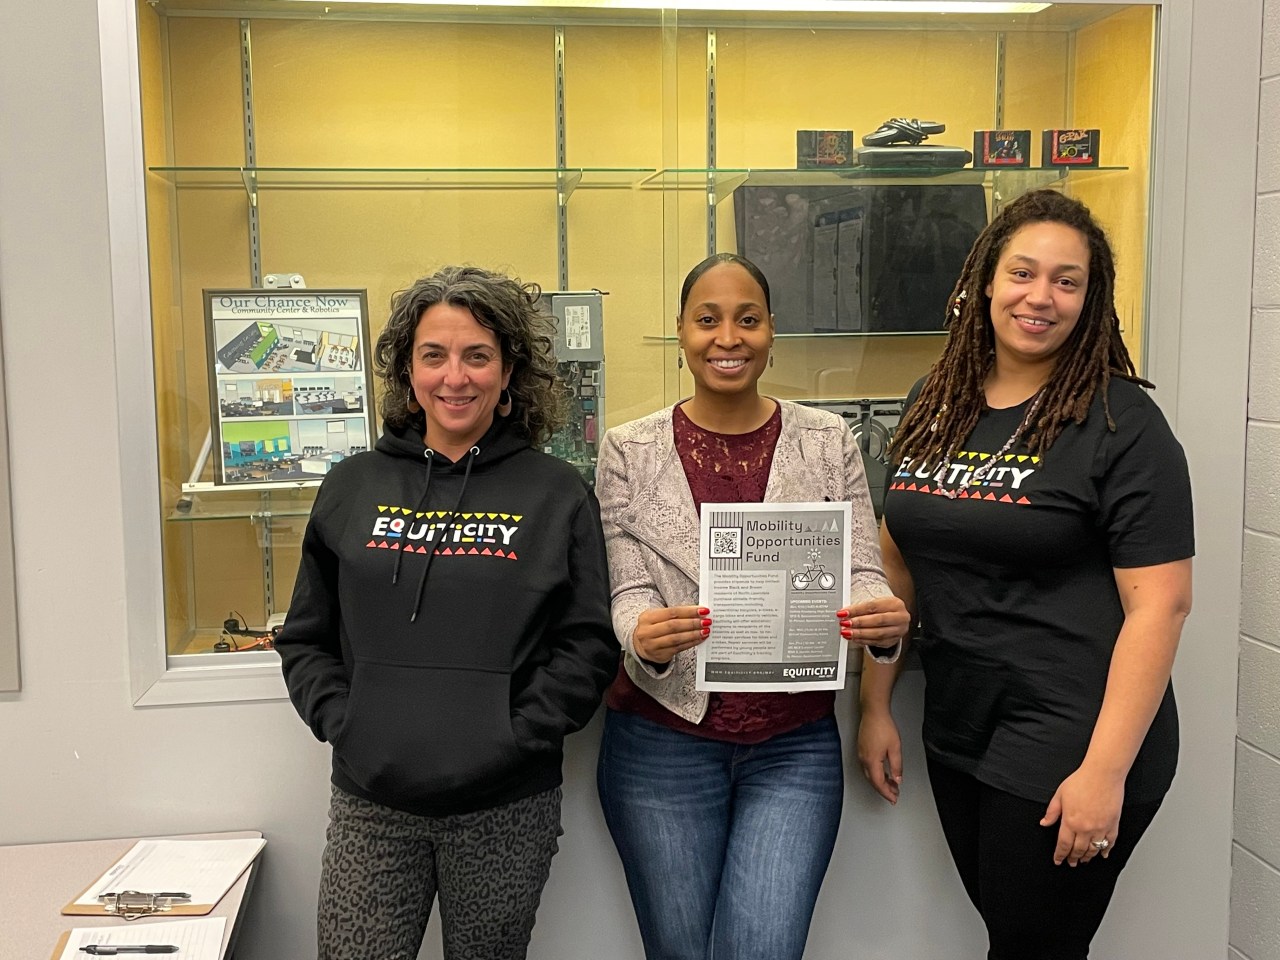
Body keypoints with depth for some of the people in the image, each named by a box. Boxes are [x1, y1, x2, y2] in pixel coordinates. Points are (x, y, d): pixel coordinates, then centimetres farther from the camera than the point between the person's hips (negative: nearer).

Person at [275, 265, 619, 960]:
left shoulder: (557, 494, 0)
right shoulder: (353, 486, 6)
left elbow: (588, 643, -3)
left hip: (507, 807, -1)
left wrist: (518, 733, -12)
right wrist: (340, 720, -4)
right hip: (370, 805, 1)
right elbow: (307, 637, 10)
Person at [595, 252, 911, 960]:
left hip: (794, 747, 0)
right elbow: (628, 592, -5)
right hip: (663, 744, 0)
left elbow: (860, 570, 0)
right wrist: (644, 638, -28)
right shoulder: (629, 451, -1)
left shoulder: (828, 441, 2)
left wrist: (883, 620, -23)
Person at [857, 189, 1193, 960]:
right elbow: (898, 562, 10)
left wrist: (1106, 771, -19)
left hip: (1068, 752, -5)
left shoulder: (1122, 422, -11)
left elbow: (1161, 602, -15)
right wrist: (876, 706, 9)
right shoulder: (936, 405, 5)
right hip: (957, 735, 5)